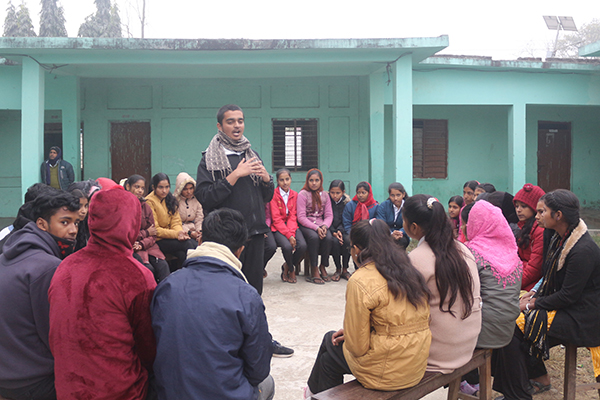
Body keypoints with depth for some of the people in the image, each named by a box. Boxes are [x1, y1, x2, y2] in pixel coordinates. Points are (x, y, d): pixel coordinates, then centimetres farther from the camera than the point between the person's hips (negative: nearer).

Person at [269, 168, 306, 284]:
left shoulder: (294, 195, 9)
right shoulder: (274, 194, -5)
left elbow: (293, 216, 4)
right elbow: (276, 219, -10)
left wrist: (292, 233, -14)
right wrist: (288, 235, -19)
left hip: (292, 226, 4)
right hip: (278, 227, -4)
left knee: (302, 246, -24)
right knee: (287, 246, -31)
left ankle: (286, 267, 3)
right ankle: (291, 270, 2)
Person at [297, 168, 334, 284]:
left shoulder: (325, 195, 13)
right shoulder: (303, 194, -2)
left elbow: (329, 215, 8)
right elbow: (301, 217, -10)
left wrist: (325, 226, -15)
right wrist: (316, 228, -20)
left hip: (321, 225, 4)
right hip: (305, 226, -4)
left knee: (328, 238, -28)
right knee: (314, 237, -35)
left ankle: (323, 267, -8)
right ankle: (314, 270, -23)